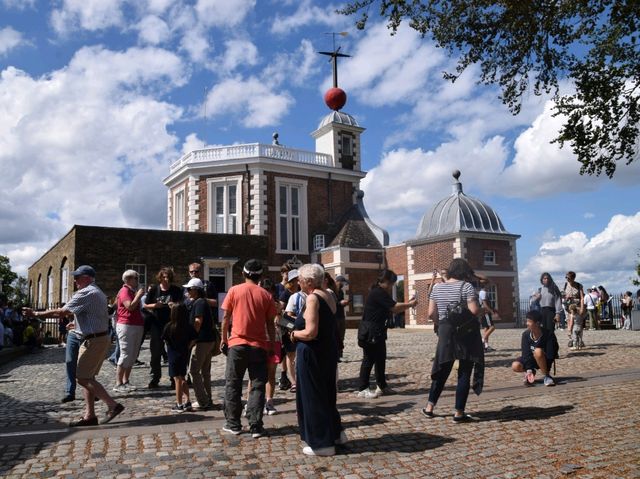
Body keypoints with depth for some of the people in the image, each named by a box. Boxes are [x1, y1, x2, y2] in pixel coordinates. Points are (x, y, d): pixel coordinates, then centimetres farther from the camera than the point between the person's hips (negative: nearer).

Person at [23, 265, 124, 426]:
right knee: (87, 377, 12)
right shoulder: (97, 292, 18)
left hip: (94, 341, -10)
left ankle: (113, 405, -9)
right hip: (101, 338, 10)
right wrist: (77, 322, 24)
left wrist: (36, 314, -8)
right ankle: (89, 416, 15)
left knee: (83, 378, -7)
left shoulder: (85, 293, -15)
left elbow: (61, 312, -17)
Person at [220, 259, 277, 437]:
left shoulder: (234, 290, -2)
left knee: (233, 385, 12)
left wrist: (224, 339, 9)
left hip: (237, 344, 0)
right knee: (257, 386, 6)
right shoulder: (266, 295, 0)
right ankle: (256, 426, 5)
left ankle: (233, 424, 18)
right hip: (259, 346, 0)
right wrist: (272, 345, 11)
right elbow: (270, 324, 2)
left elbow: (226, 318, 0)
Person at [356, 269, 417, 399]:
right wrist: (410, 304, -4)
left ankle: (381, 386, 25)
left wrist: (408, 304, 8)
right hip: (370, 333, -10)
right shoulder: (379, 293, -17)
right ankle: (362, 389, 4)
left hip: (377, 332, 10)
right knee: (369, 359, -4)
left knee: (380, 358, 15)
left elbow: (391, 310, 14)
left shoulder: (380, 292, 15)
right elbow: (394, 307, -19)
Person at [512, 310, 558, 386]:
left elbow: (551, 355, -21)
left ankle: (546, 376, -17)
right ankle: (531, 372, 9)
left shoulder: (549, 334, -23)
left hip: (545, 360, -3)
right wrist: (528, 370, -26)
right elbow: (526, 353, -17)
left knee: (538, 351, -38)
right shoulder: (525, 335, -15)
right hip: (530, 359, 3)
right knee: (515, 366, -24)